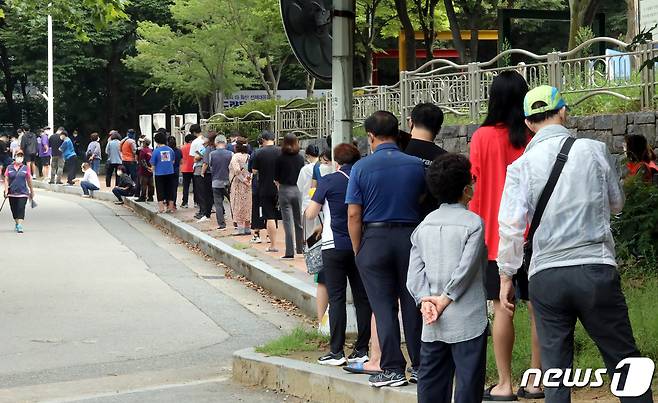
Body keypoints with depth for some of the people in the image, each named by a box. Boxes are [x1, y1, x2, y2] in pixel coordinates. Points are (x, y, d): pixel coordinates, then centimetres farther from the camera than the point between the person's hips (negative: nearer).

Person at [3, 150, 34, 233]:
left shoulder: (26, 168, 2)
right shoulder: (9, 168, 3)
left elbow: (29, 180, 9)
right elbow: (6, 180, 4)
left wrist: (31, 191, 15)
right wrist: (6, 191, -5)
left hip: (23, 193, -2)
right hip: (12, 193, 2)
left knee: (21, 210, -11)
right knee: (14, 210, 12)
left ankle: (20, 226, -13)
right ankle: (17, 223, 32)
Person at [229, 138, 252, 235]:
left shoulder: (236, 156, -11)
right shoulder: (248, 156, 7)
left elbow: (236, 170, -23)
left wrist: (243, 180, -15)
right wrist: (248, 178, -3)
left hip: (238, 184, -6)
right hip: (248, 185, 6)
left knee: (238, 206, 0)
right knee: (247, 206, 11)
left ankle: (240, 228, -2)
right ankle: (247, 228, 15)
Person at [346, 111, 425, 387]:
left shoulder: (361, 168, -6)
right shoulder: (416, 165, 1)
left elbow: (353, 214, -6)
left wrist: (357, 250, 3)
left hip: (375, 238, -2)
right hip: (410, 236, 2)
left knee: (383, 306, 3)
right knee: (412, 303, 10)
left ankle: (392, 369, 3)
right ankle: (420, 366, 15)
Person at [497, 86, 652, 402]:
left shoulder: (520, 167, 0)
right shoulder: (595, 151, 2)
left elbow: (511, 227, -5)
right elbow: (616, 203, 16)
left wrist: (506, 276, 6)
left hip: (544, 278, 1)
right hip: (595, 270, -1)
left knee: (555, 369, 7)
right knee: (624, 360, 8)